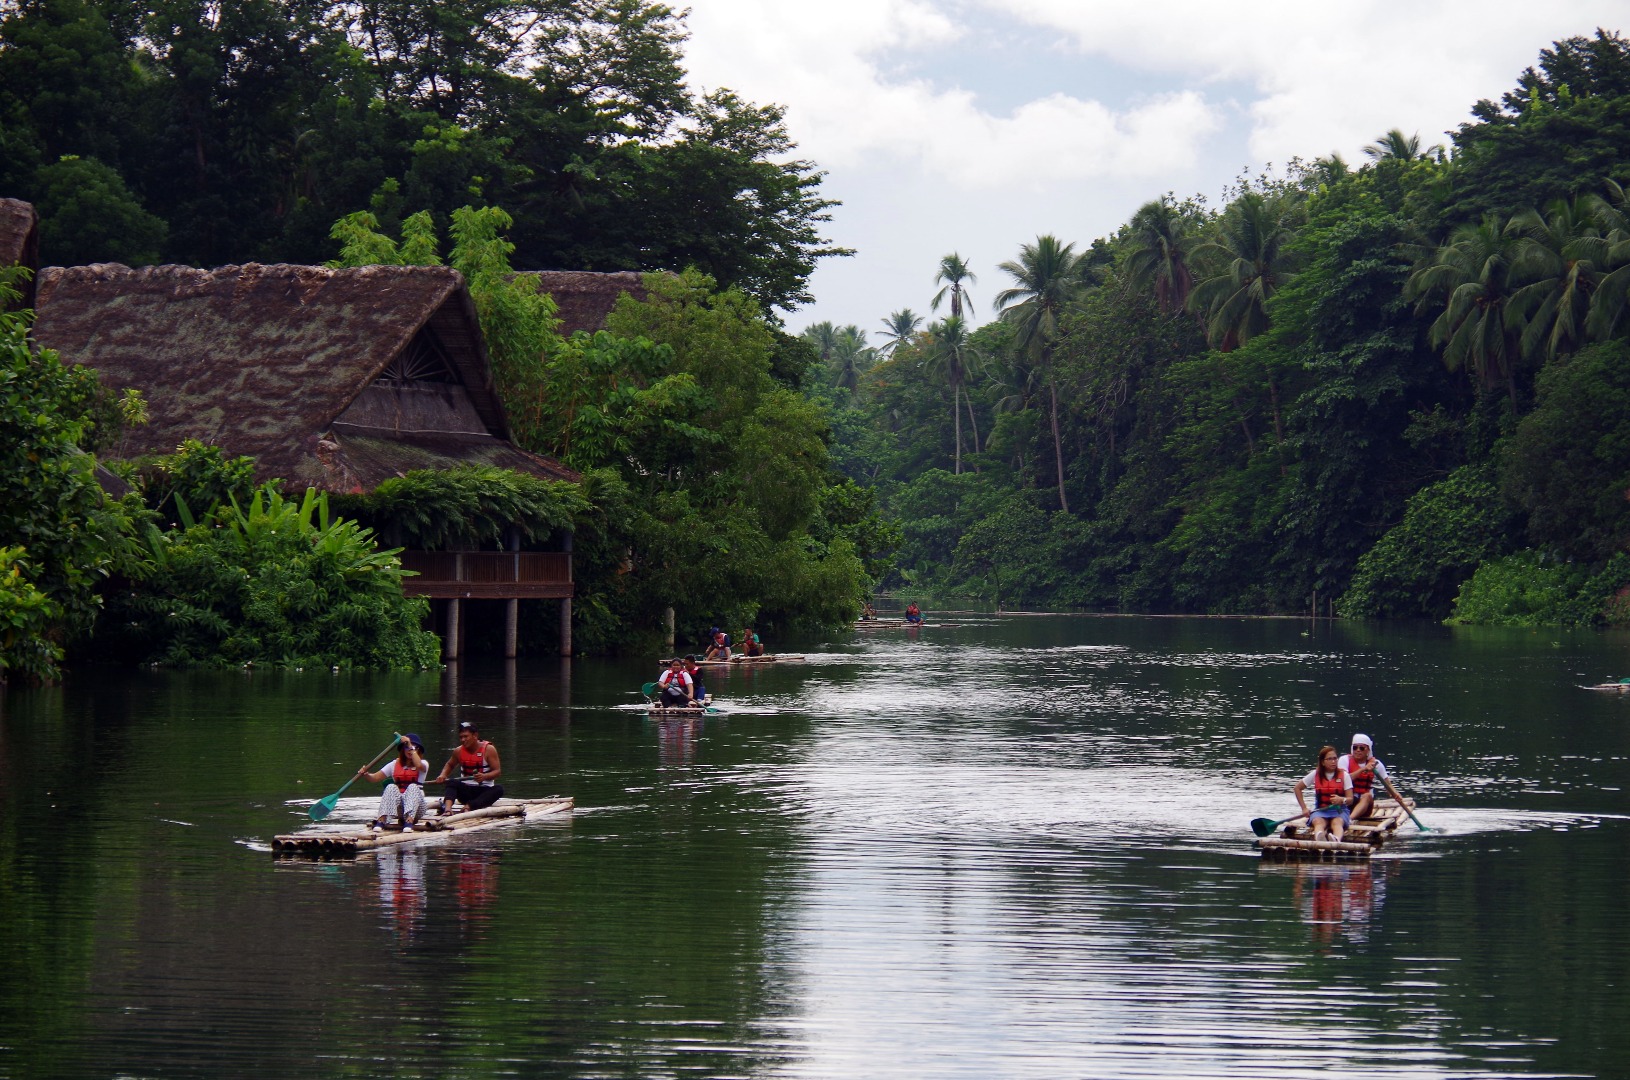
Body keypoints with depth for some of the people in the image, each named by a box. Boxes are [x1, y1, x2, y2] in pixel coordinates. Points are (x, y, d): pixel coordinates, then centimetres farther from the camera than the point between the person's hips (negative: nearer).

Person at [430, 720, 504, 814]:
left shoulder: (488, 749, -6)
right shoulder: (459, 751, 4)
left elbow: (497, 771, -10)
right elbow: (449, 765, 23)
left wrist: (484, 776, -30)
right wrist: (443, 775, 2)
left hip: (484, 791, -2)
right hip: (465, 791, 2)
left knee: (499, 789, -33)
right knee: (451, 782, -26)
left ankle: (468, 807, -52)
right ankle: (447, 809, -53)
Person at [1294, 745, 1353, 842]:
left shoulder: (1344, 776, 2)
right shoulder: (1315, 775, 6)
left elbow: (1350, 800, -2)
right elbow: (1297, 788, 15)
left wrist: (1342, 800, -27)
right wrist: (1304, 808, 5)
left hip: (1339, 810, -1)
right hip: (1320, 811, 1)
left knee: (1337, 822, -38)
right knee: (1319, 822, -37)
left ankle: (1336, 839, -74)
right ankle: (1319, 837, -75)